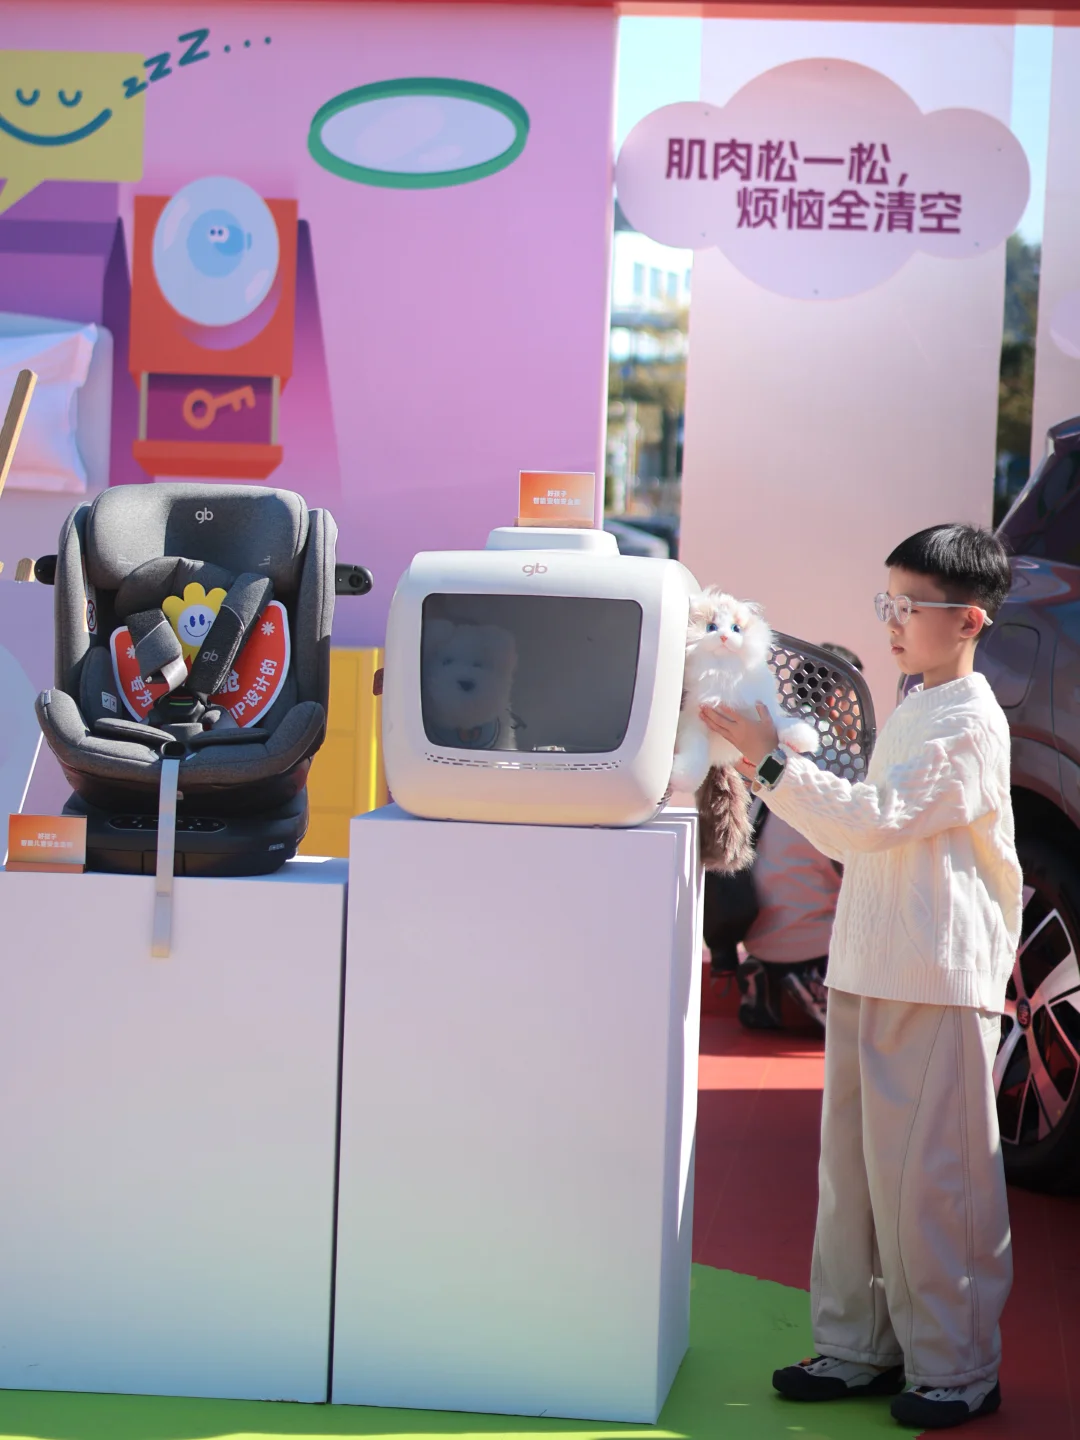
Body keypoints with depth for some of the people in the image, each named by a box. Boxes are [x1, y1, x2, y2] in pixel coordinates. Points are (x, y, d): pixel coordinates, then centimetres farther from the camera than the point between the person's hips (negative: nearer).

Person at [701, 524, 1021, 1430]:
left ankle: (956, 1369, 8)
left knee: (932, 1178, -3)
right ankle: (858, 1347, 21)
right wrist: (774, 766, 15)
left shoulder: (969, 723, -12)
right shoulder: (913, 712, 17)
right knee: (856, 1166, 12)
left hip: (938, 981, -9)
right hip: (868, 972, 9)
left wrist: (772, 764, -24)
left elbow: (876, 818, -22)